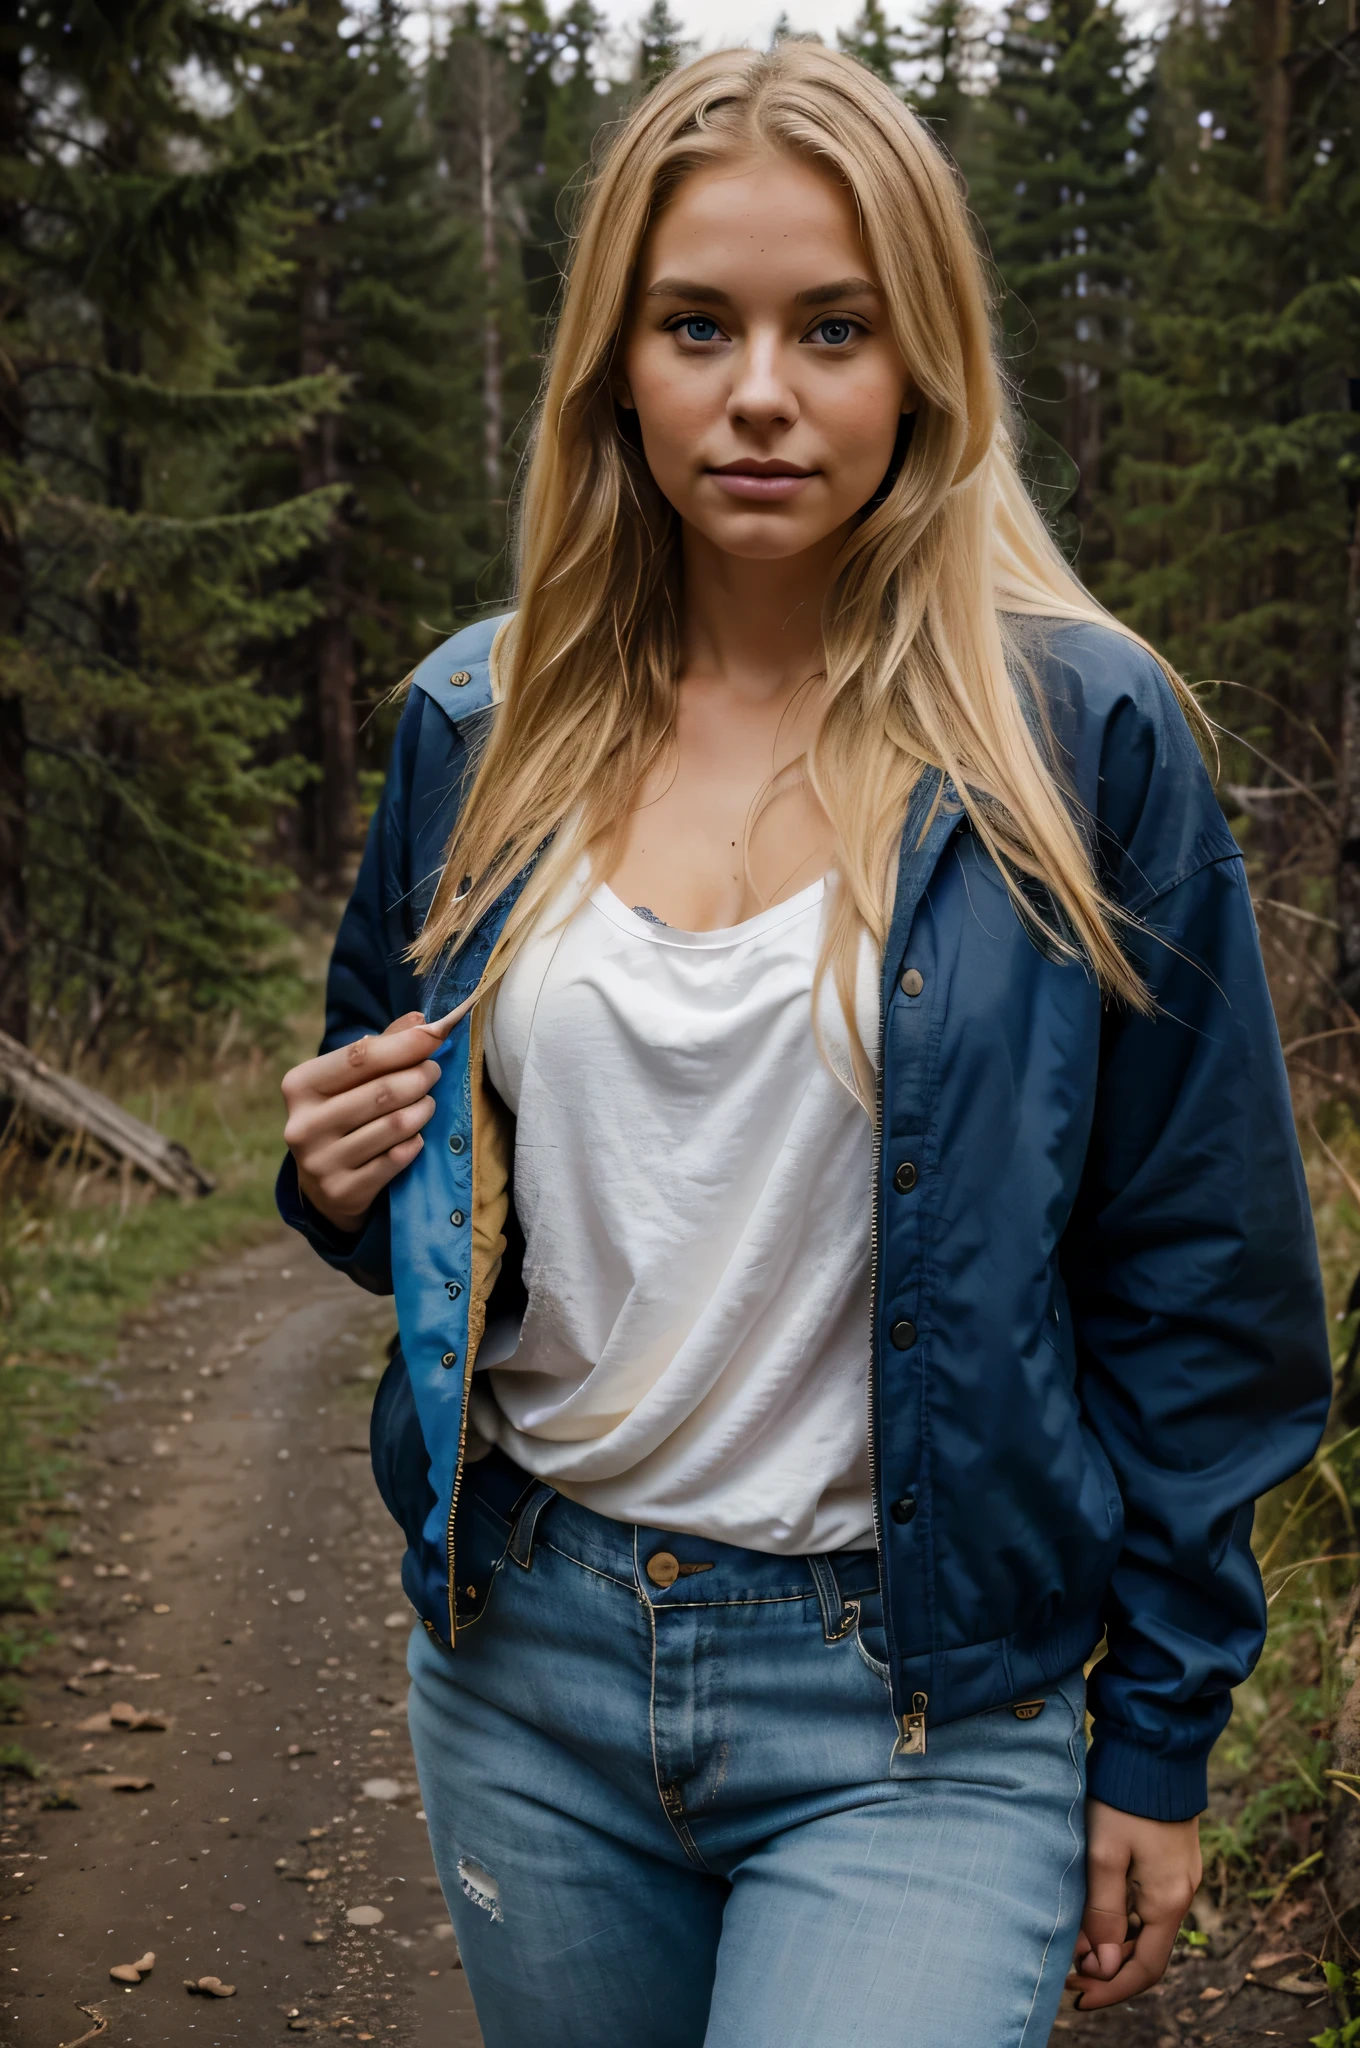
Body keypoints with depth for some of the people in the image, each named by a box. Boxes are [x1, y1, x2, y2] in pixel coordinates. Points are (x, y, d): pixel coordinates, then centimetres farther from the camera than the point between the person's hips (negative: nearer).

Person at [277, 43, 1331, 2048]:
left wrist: (1161, 1730, -4)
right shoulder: (481, 724, 2)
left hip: (923, 1724, -3)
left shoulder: (1081, 732, -9)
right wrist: (347, 1180, -7)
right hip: (525, 1670, 4)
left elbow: (1198, 1276, -5)